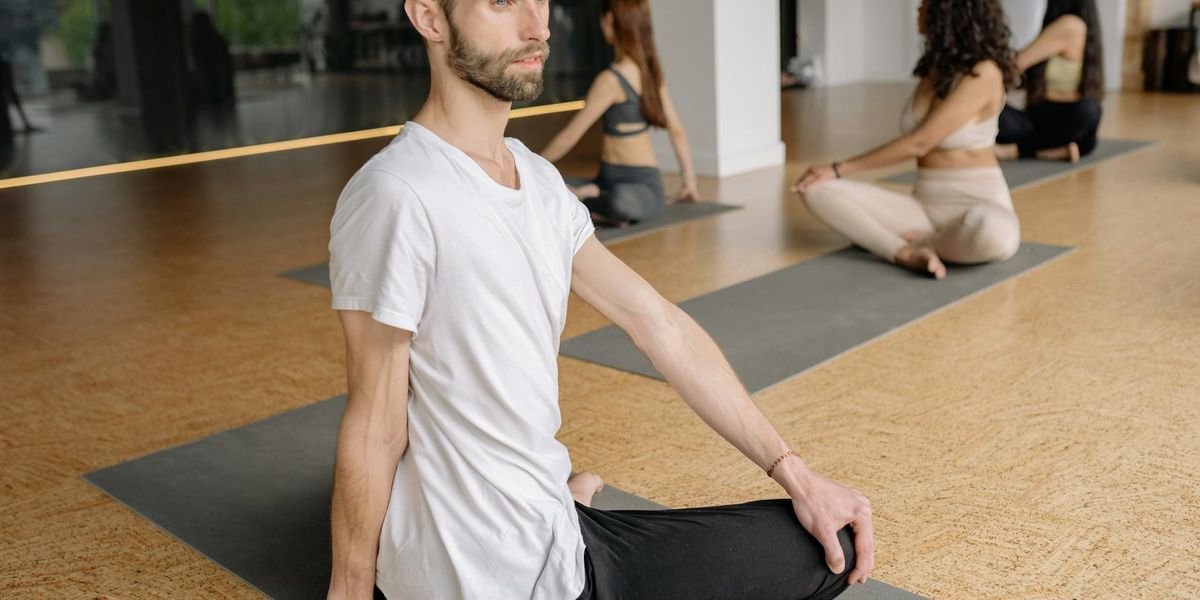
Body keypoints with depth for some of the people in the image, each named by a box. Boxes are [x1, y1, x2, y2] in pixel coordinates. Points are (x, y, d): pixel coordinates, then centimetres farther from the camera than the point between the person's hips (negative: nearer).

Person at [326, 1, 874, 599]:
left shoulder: (539, 180, 4)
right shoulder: (396, 195, -22)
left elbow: (661, 325, 4)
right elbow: (375, 427, -17)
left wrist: (797, 476, 2)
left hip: (549, 526, 8)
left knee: (835, 546, 16)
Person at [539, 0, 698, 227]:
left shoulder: (611, 79, -16)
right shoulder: (649, 71, 6)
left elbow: (570, 136, -13)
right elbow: (677, 130, 10)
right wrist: (689, 180, 17)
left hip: (643, 185, -7)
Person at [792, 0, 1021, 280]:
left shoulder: (984, 73, -14)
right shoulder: (935, 66, 11)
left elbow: (919, 143, -19)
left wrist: (840, 169, -16)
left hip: (978, 206, -6)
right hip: (925, 206, 6)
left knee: (993, 235, -44)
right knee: (816, 189, -13)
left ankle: (920, 243, -13)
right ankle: (907, 253, -27)